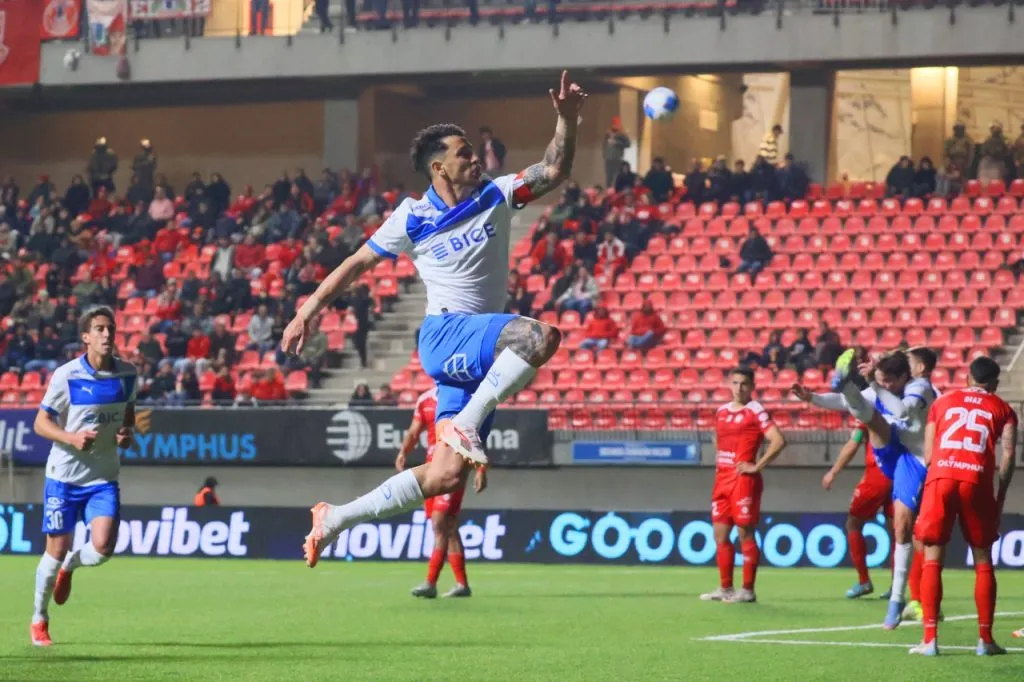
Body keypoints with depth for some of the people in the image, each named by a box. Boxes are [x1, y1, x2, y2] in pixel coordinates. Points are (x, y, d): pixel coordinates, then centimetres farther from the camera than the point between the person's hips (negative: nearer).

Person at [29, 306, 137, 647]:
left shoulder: (126, 374, -1)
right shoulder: (66, 376, -13)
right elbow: (41, 423, -9)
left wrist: (127, 433, -4)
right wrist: (72, 438, -26)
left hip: (103, 477, 3)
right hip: (64, 475, -3)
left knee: (102, 548, -14)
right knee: (57, 551, 1)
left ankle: (69, 566, 23)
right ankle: (39, 620, 24)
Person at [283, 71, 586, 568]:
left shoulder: (495, 197, 8)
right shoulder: (410, 220, 0)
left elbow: (555, 171, 5)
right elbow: (357, 264, 8)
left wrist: (566, 121, -10)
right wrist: (308, 310, 5)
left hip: (483, 355, 5)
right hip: (445, 336, -5)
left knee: (445, 476, -3)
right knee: (541, 337, -32)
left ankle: (334, 521, 7)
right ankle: (465, 425, -25)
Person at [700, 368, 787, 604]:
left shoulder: (755, 411, -8)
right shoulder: (722, 411, 14)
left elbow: (778, 441, -16)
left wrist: (757, 466, -15)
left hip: (743, 478, -8)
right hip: (722, 478, 8)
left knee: (745, 533, -5)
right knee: (720, 534, 8)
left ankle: (747, 590, -1)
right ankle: (725, 588, 15)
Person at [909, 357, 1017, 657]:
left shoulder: (942, 402, 22)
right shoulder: (1002, 409, 17)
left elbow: (928, 456, 16)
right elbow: (1008, 455, 4)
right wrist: (1000, 497, 9)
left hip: (940, 477, 1)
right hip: (977, 480, -1)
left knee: (932, 559, 3)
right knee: (983, 562, 11)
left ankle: (930, 639, -6)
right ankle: (985, 640, 9)